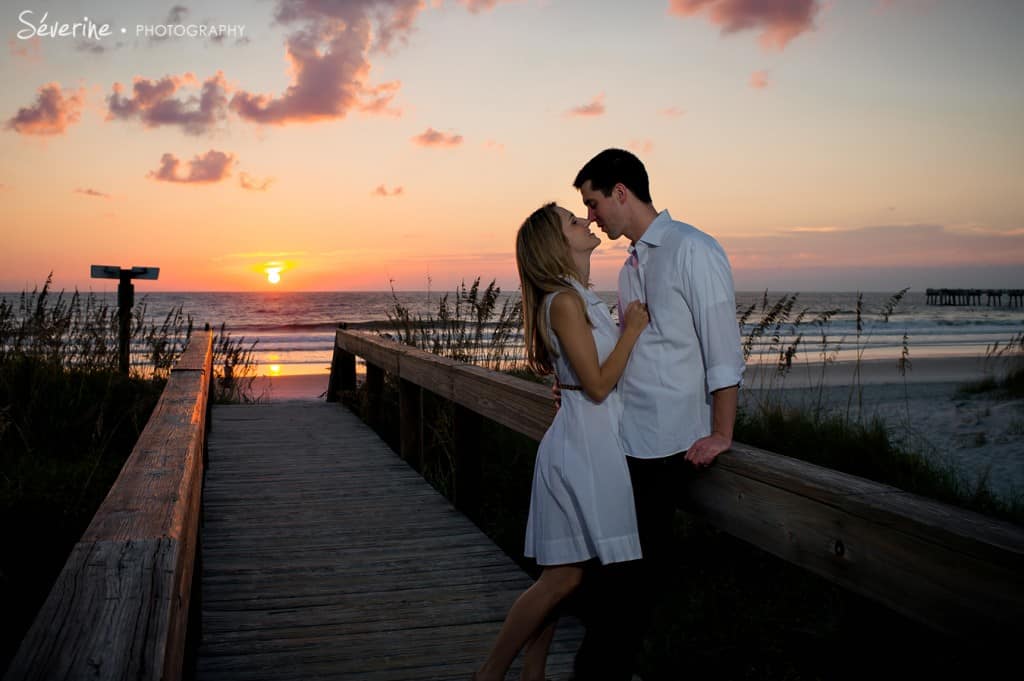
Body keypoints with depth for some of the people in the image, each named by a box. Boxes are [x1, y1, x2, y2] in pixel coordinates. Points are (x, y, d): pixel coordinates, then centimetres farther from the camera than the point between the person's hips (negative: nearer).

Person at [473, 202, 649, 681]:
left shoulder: (581, 299, 14)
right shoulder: (565, 301, -16)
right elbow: (597, 384, -18)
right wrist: (633, 329, -10)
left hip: (592, 448, 9)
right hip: (582, 449, -9)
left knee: (559, 576, 12)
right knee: (562, 576, -3)